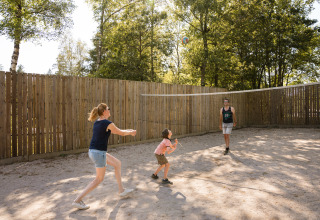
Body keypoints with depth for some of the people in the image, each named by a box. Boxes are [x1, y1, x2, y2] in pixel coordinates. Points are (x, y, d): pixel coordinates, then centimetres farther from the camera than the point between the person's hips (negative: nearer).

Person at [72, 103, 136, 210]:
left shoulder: (97, 122, 9)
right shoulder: (108, 123, -16)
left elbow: (113, 131, 23)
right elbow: (121, 133, -3)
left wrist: (128, 131, 26)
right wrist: (130, 132, 17)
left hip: (92, 151, 9)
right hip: (99, 153, -9)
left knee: (117, 163, 19)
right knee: (99, 179, 6)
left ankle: (121, 190, 27)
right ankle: (77, 200, 10)